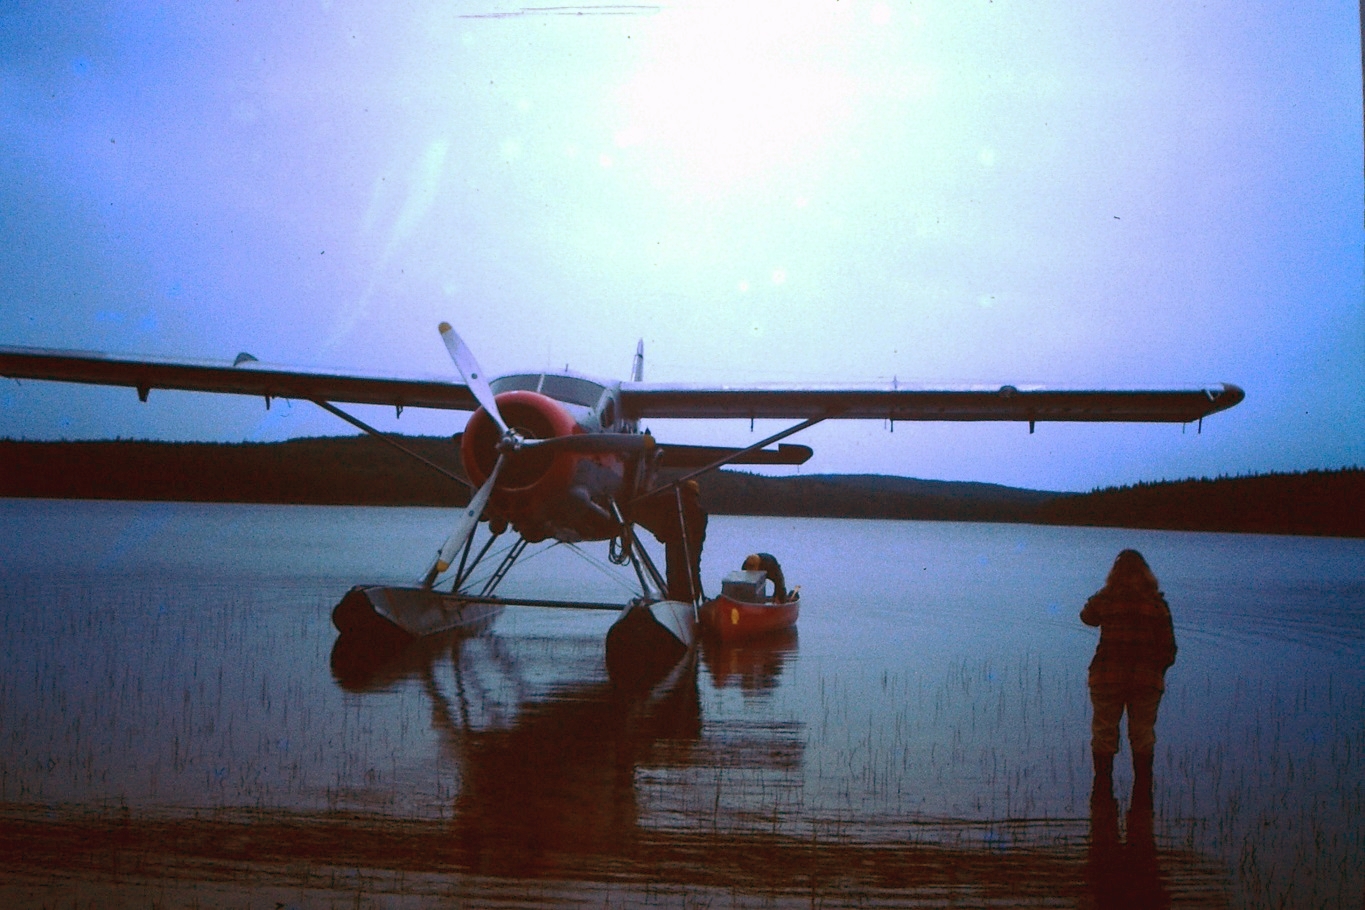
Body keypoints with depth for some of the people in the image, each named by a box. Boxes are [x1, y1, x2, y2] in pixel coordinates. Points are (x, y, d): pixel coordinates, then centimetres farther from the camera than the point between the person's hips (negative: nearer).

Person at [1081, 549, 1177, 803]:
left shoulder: (1104, 599, -3)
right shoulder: (1156, 603, -1)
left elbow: (1087, 617, 19)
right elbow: (1168, 646, 1)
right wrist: (1157, 671, 16)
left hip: (1107, 677, -1)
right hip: (1146, 680, 1)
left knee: (1104, 736, 10)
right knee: (1143, 737, 13)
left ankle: (1103, 792, 12)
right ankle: (1142, 796, 17)